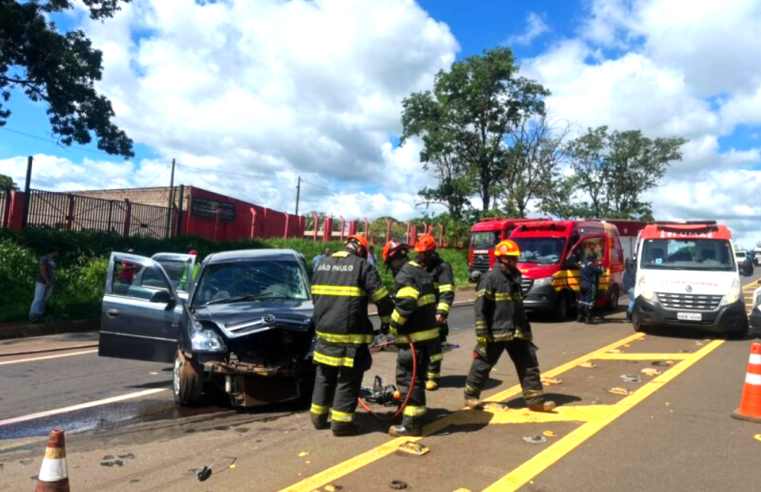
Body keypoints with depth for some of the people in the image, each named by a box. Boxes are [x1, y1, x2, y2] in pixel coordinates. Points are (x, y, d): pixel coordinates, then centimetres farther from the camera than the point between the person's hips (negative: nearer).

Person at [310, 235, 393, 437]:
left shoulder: (322, 263, 13)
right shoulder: (362, 266, -7)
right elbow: (381, 298, -8)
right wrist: (387, 321, 7)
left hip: (324, 330, 6)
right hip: (350, 333, -6)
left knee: (324, 375, 18)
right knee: (348, 378, 4)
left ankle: (318, 417, 26)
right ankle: (341, 422, 7)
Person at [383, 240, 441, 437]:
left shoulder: (404, 275, -14)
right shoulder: (422, 271, 15)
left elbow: (406, 304, -26)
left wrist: (393, 325, -13)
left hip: (413, 337, -10)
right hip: (428, 332, 10)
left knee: (408, 379, -3)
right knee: (417, 378, 19)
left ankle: (411, 424, 1)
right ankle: (417, 416, 31)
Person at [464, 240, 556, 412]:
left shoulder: (514, 277, 15)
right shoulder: (490, 277, -11)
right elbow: (480, 307, -15)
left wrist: (526, 329, 22)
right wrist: (482, 333, -19)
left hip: (517, 332, 8)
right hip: (495, 333, -7)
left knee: (529, 363, 6)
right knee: (483, 365, 3)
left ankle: (535, 399, 14)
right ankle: (471, 396, 19)